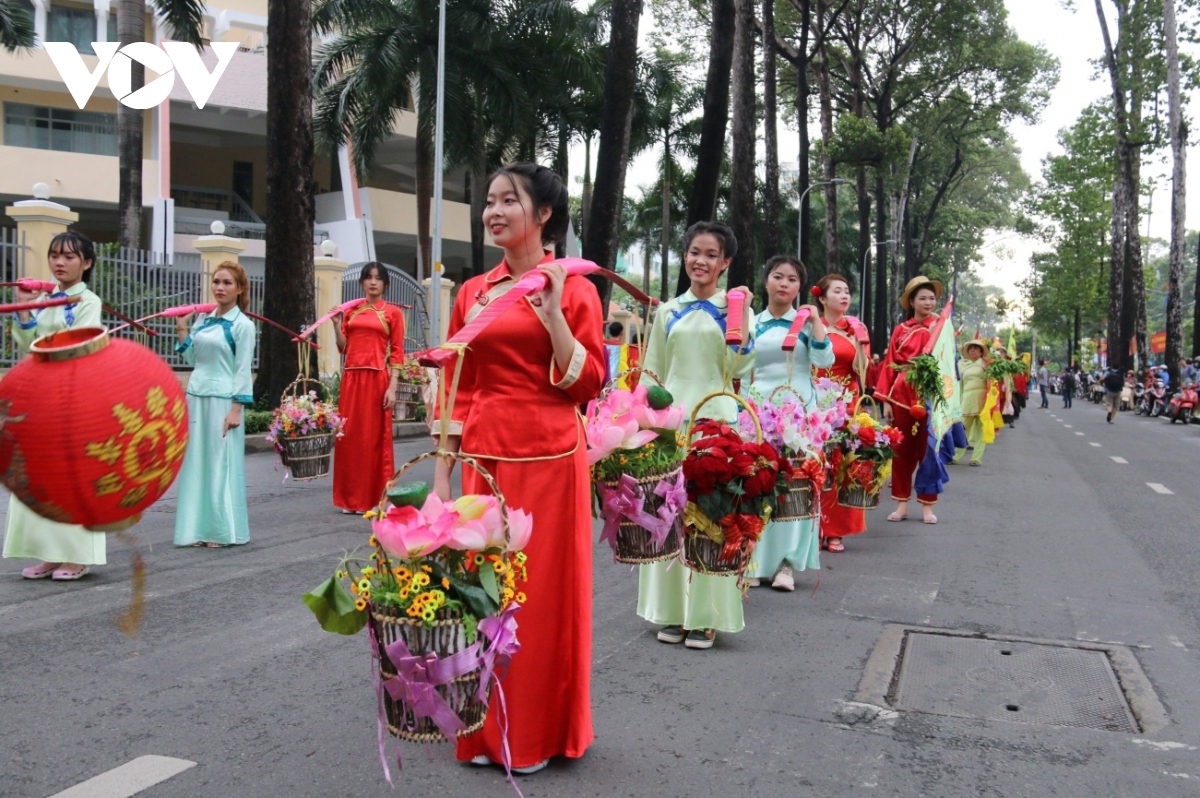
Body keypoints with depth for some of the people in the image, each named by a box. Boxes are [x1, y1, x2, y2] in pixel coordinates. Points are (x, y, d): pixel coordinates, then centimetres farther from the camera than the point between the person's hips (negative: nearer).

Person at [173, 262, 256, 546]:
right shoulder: (203, 321, 12)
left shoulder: (242, 325, -5)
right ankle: (200, 527, 16)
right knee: (196, 462, 8)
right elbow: (193, 359, 15)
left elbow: (243, 371, -8)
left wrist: (236, 409, -14)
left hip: (222, 401, -6)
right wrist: (182, 331, 9)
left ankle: (223, 530, 8)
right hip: (196, 398, 6)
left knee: (221, 464, -1)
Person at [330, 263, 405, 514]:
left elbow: (397, 353, -2)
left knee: (374, 437, 0)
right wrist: (337, 324, -2)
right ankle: (351, 498, 15)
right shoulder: (352, 311, 13)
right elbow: (343, 348, 12)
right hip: (351, 378, 4)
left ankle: (376, 498, 8)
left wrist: (392, 387, -10)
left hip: (376, 379, -4)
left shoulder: (392, 312, 2)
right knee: (349, 437, 5)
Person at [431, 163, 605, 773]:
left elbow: (588, 385, -7)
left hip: (549, 459, -4)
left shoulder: (571, 288, -1)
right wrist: (441, 480, 6)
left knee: (543, 590, 4)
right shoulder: (472, 293, 11)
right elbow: (455, 391, 10)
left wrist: (552, 315, -16)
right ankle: (486, 730, 27)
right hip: (483, 459, 4)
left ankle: (537, 734, 23)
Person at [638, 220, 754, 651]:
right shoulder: (668, 312, 12)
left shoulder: (735, 307, 5)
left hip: (716, 421, -3)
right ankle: (673, 611, 16)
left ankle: (705, 616, 8)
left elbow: (738, 368, -1)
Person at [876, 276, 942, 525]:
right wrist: (885, 400, -2)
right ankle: (902, 504, 15)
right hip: (902, 395, 1)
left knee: (928, 450, 3)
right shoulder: (900, 331, 8)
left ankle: (927, 506, 12)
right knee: (903, 450, 6)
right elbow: (889, 366, 4)